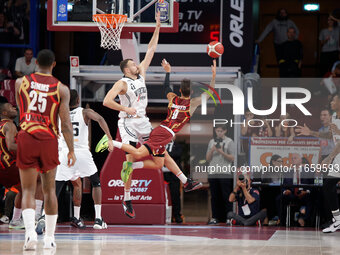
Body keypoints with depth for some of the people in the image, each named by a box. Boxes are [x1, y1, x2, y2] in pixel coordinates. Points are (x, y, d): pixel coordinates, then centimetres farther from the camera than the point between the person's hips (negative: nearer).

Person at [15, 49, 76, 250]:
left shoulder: (21, 82, 4)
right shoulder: (61, 89, -1)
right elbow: (66, 123, -5)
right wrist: (71, 150, -1)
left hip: (26, 138, 0)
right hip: (49, 140, 0)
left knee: (28, 190, 1)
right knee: (49, 190, 14)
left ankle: (30, 233, -20)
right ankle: (50, 237, 17)